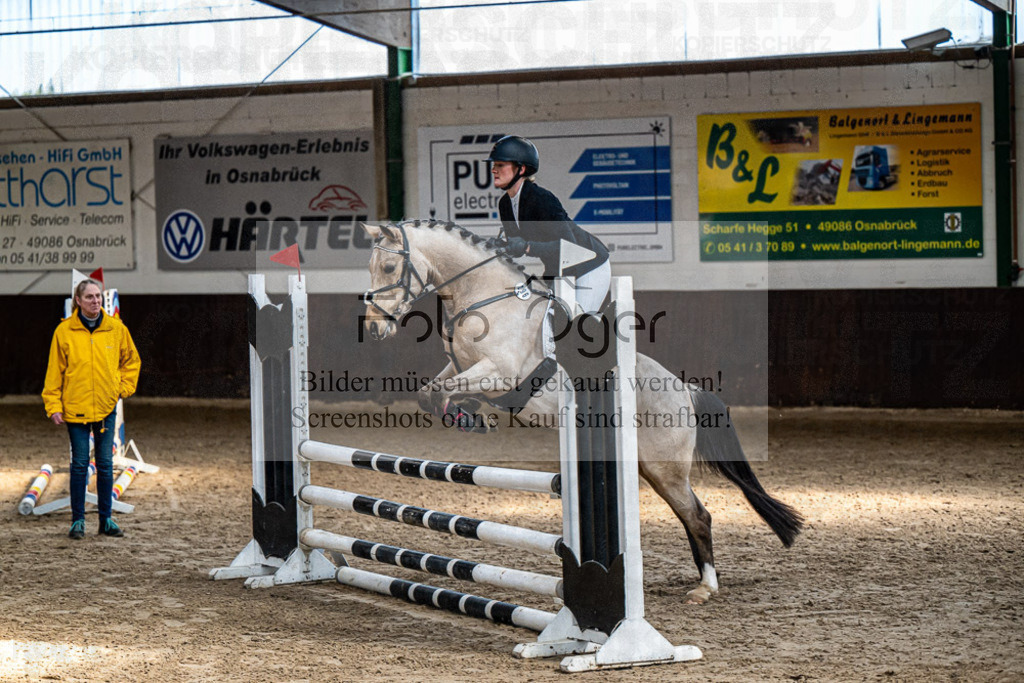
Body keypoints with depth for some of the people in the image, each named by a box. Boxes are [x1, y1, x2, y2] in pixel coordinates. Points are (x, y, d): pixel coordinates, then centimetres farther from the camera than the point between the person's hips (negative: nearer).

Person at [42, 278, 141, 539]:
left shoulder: (116, 328, 1)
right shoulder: (64, 331, -5)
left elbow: (132, 360, 17)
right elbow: (54, 370, -1)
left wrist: (124, 388, 7)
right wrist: (53, 405, -6)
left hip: (106, 407, 2)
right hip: (75, 407, -2)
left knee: (105, 465, 7)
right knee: (80, 464, 2)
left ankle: (106, 518, 15)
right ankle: (78, 520, 9)